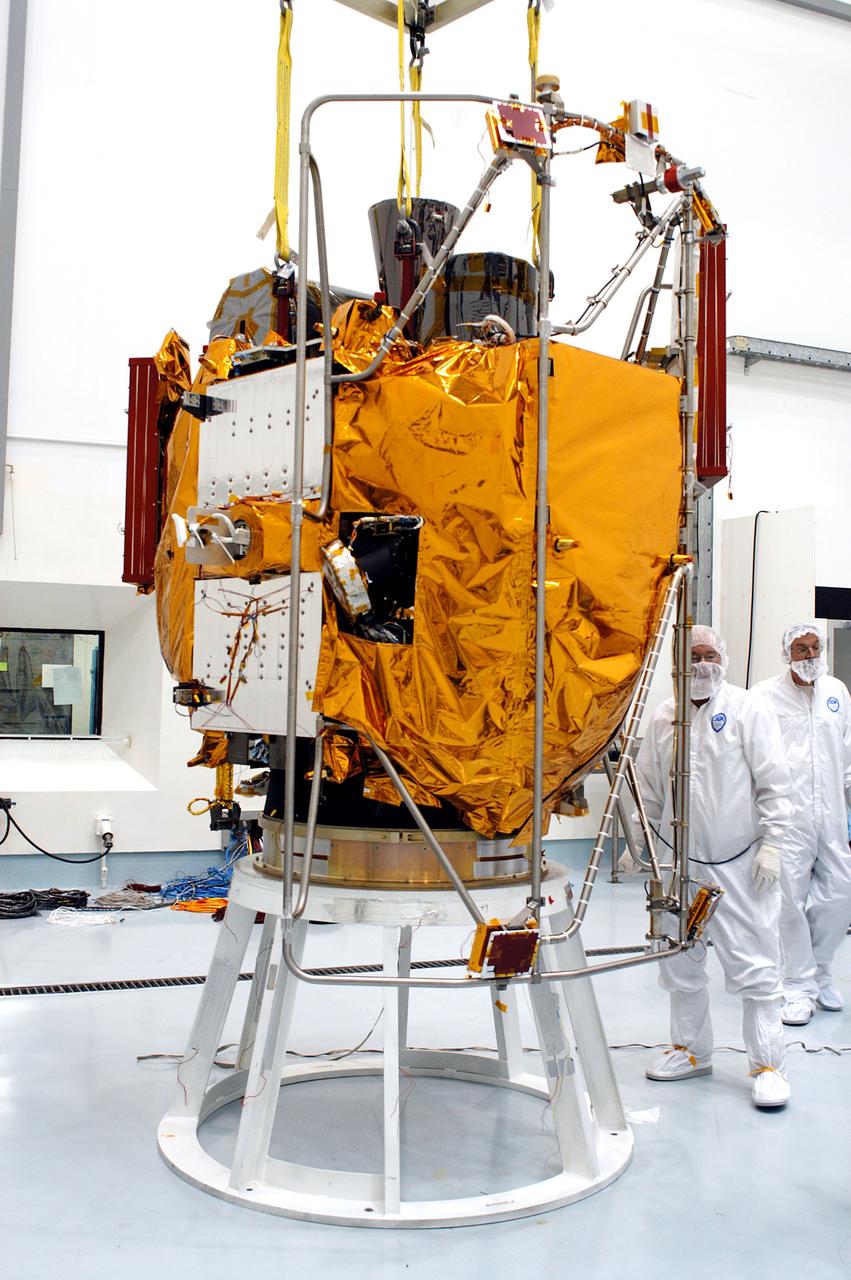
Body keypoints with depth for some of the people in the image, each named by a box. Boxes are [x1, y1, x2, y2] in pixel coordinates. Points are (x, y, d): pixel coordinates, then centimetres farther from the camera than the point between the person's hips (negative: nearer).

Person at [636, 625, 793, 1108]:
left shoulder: (748, 710, -4)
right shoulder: (663, 719, 9)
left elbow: (773, 782, -6)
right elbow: (648, 788, 15)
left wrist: (771, 844, -11)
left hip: (741, 864, -5)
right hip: (680, 861, 5)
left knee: (755, 966, -2)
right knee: (680, 963, 13)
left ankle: (769, 1064, 12)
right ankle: (693, 1050, 30)